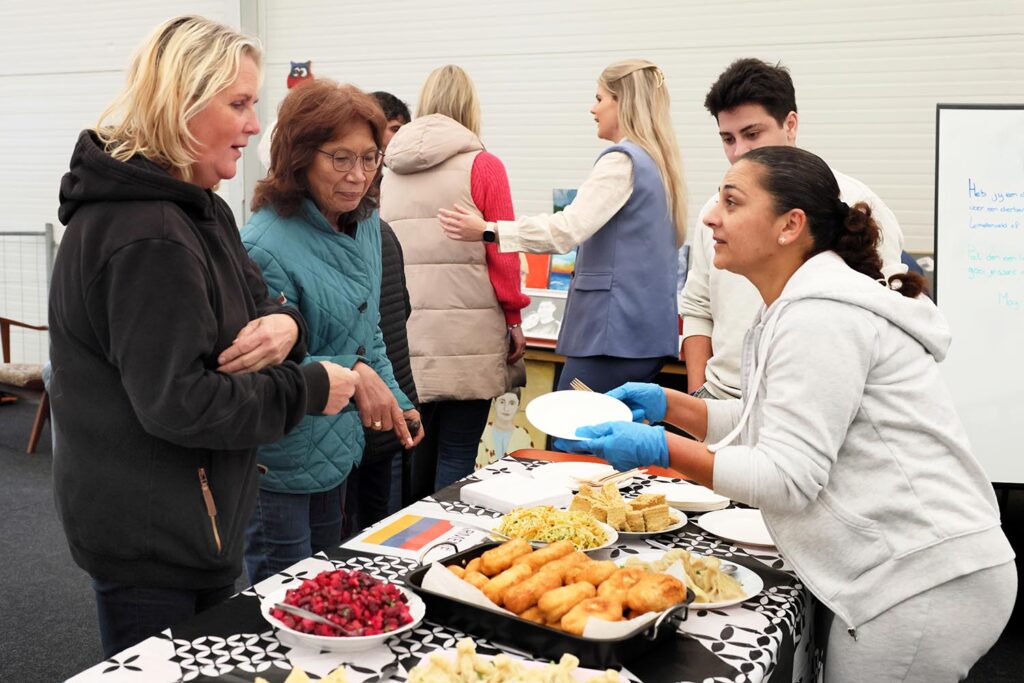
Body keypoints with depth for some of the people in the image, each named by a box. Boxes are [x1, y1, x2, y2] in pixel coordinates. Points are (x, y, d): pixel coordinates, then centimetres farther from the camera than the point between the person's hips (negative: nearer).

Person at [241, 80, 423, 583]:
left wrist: (395, 402, 10)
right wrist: (350, 374, -31)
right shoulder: (266, 247, -25)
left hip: (338, 448, 8)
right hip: (277, 465, -8)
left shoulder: (366, 225, 1)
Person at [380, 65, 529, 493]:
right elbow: (502, 251, -6)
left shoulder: (390, 173, 10)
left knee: (416, 447, 13)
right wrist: (514, 317, 5)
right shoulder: (482, 166, -4)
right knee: (457, 454, 0)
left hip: (404, 332, 5)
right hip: (466, 334, -4)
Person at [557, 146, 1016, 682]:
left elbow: (788, 478, -22)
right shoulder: (800, 305, 13)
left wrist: (660, 449, -21)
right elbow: (767, 426, 17)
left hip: (924, 585, -10)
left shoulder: (820, 317, -20)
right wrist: (667, 404, 10)